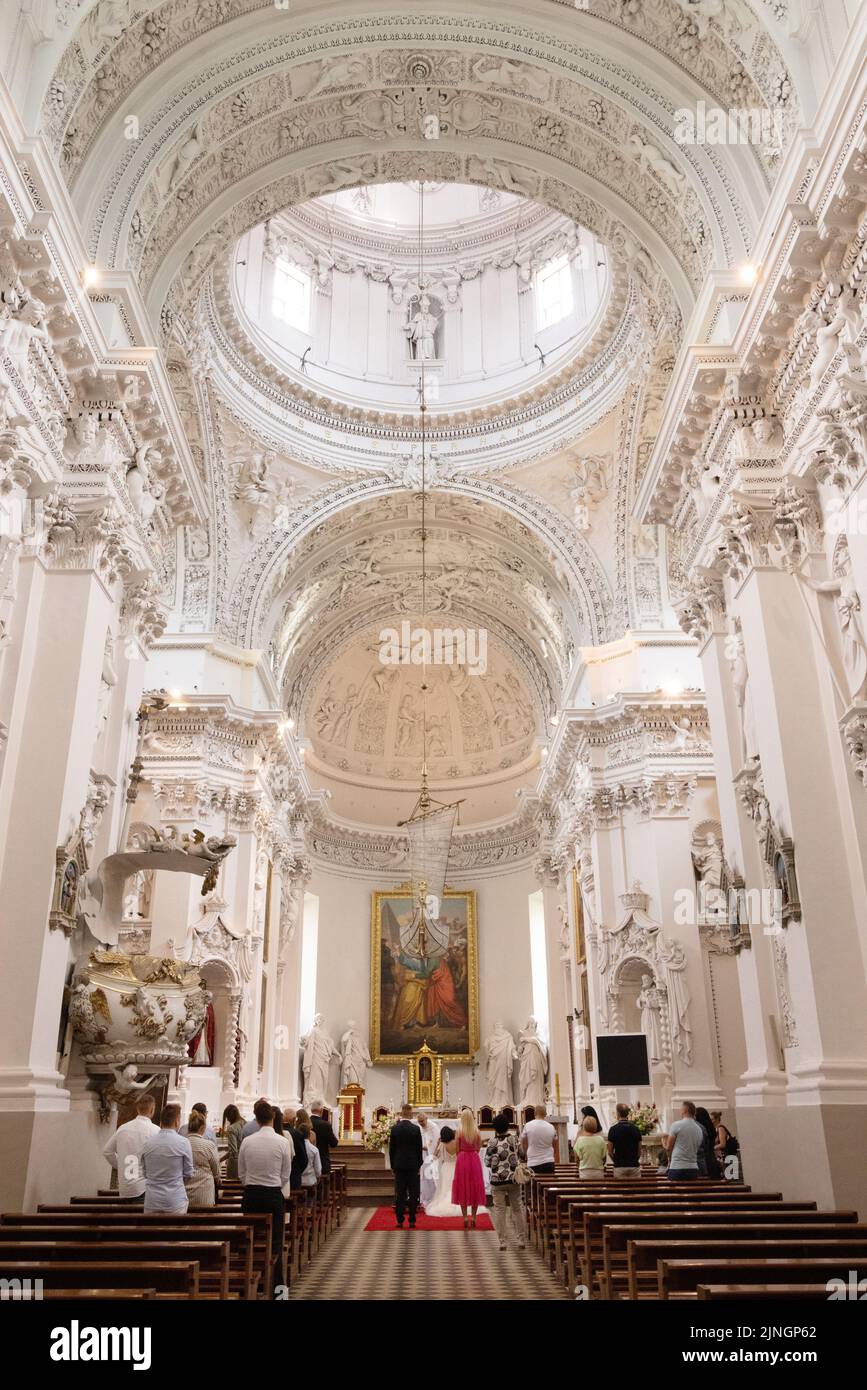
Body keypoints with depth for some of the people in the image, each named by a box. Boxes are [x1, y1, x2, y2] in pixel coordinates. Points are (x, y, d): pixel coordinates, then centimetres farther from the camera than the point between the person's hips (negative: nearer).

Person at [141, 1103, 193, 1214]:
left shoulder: (147, 1143, -1)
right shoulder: (183, 1143, -11)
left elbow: (144, 1173, 10)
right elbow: (188, 1174, -1)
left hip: (151, 1202, 3)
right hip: (175, 1202, -3)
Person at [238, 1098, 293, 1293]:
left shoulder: (246, 1141, -6)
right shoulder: (283, 1141, -10)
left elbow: (241, 1173, 4)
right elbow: (285, 1175, -1)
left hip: (250, 1195, 2)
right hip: (274, 1195, -2)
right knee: (274, 1242, 9)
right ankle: (275, 1286, 13)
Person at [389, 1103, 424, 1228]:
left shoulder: (394, 1128, -3)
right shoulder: (416, 1129, -8)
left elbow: (391, 1148, 2)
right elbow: (419, 1149, -4)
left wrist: (392, 1166, 10)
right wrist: (419, 1165, 6)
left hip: (399, 1165, 2)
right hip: (412, 1165, -2)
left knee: (399, 1194, 6)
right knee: (413, 1194, 4)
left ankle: (399, 1220, 8)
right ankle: (412, 1221, 5)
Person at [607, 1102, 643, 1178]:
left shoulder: (613, 1129, -6)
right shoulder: (636, 1129, 3)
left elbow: (610, 1152, -2)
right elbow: (639, 1150, 7)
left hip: (619, 1166, -2)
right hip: (634, 1165, 2)